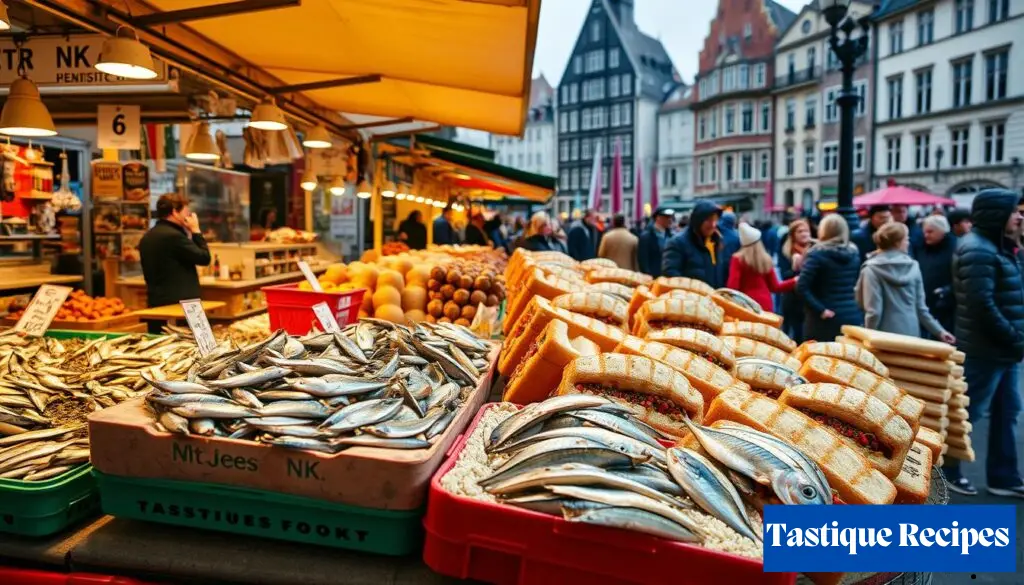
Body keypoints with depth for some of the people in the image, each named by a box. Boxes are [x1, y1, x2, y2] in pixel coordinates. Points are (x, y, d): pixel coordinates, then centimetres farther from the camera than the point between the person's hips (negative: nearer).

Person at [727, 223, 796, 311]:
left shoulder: (738, 259, -6)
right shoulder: (766, 260, 5)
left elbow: (733, 286, -11)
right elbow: (774, 287, 11)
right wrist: (794, 281, 24)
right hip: (765, 304, 4)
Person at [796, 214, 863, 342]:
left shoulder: (817, 254, -8)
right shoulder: (855, 253, 9)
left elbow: (802, 286, -18)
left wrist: (820, 310, -15)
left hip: (826, 320, -5)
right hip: (854, 317, 5)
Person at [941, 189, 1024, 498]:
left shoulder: (996, 247, 14)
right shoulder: (977, 250, -18)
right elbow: (982, 304, -24)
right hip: (985, 349, -10)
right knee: (967, 413, 2)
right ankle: (946, 470, 17)